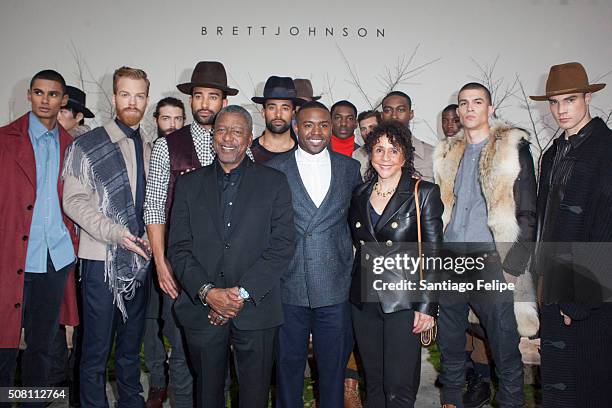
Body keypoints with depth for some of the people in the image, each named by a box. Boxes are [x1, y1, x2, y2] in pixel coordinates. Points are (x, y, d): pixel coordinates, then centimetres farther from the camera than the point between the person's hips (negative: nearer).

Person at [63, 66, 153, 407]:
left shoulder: (151, 148, 11)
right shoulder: (88, 146, -4)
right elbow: (74, 201, -10)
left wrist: (150, 238, 1)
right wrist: (116, 233, -20)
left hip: (140, 259, 5)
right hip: (102, 260, -4)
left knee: (132, 344, 17)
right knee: (97, 347, 4)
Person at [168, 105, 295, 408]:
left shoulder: (274, 183, 2)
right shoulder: (189, 184, 8)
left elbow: (283, 245, -5)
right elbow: (178, 247, 2)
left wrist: (243, 292, -13)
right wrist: (207, 292, -12)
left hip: (255, 309, -1)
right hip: (201, 309, 2)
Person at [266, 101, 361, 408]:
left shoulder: (350, 168, 6)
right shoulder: (274, 170, 1)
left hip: (335, 287, 1)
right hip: (289, 286, -1)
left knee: (334, 364, 13)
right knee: (288, 362, 12)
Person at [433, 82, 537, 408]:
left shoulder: (513, 149, 0)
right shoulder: (447, 154, 13)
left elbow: (527, 214, -3)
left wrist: (512, 266, -10)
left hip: (491, 262, -4)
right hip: (450, 263, 4)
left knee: (505, 347, 1)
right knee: (449, 345, 14)